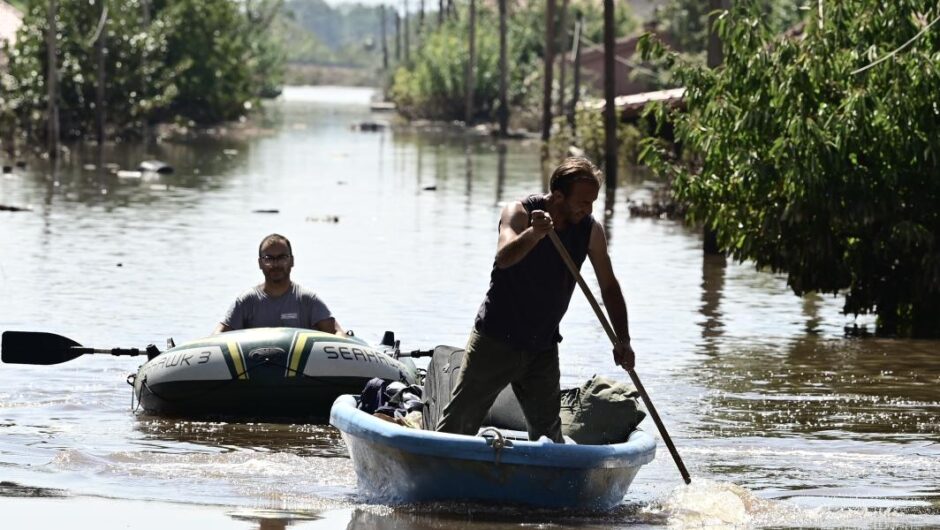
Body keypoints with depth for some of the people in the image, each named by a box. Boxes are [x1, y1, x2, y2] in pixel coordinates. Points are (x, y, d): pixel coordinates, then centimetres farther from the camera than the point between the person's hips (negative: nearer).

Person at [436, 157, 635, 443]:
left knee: (549, 432, 6)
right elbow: (504, 257, -35)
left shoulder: (590, 230, -4)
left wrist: (623, 340, -7)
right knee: (459, 422, -2)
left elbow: (609, 287, 4)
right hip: (496, 340, -4)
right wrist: (532, 234, -56)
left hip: (542, 351, 4)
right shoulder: (519, 212, -16)